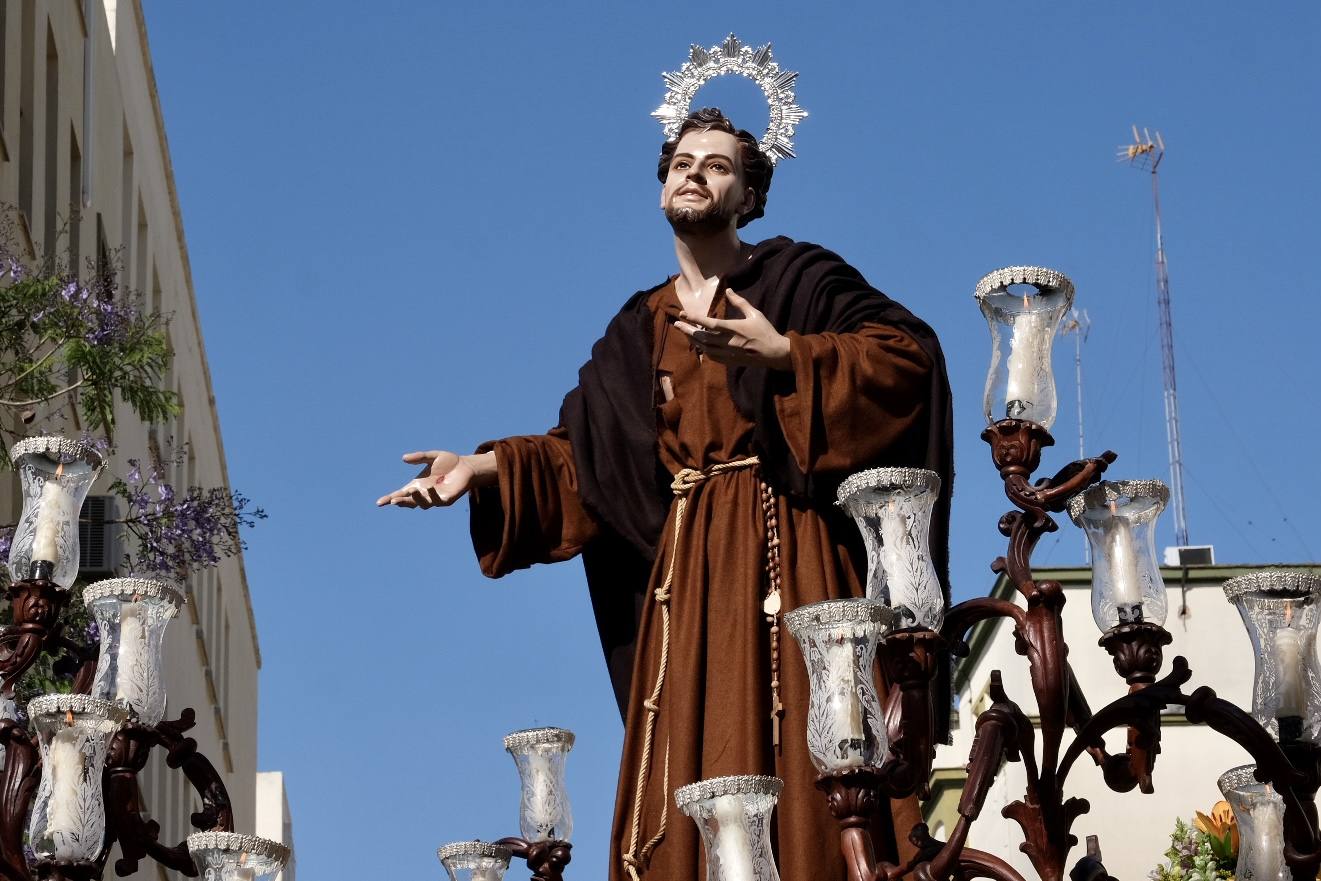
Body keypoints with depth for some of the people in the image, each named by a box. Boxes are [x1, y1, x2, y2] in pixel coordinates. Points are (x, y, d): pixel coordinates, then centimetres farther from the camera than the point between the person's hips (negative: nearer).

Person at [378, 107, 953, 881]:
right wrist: (486, 468, 4)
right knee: (692, 766, -3)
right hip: (684, 565, 5)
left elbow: (908, 353, -9)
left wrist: (783, 354, -18)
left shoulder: (799, 279, 5)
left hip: (784, 549, -5)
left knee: (795, 750, -14)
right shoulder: (640, 331, 20)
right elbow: (580, 454, 18)